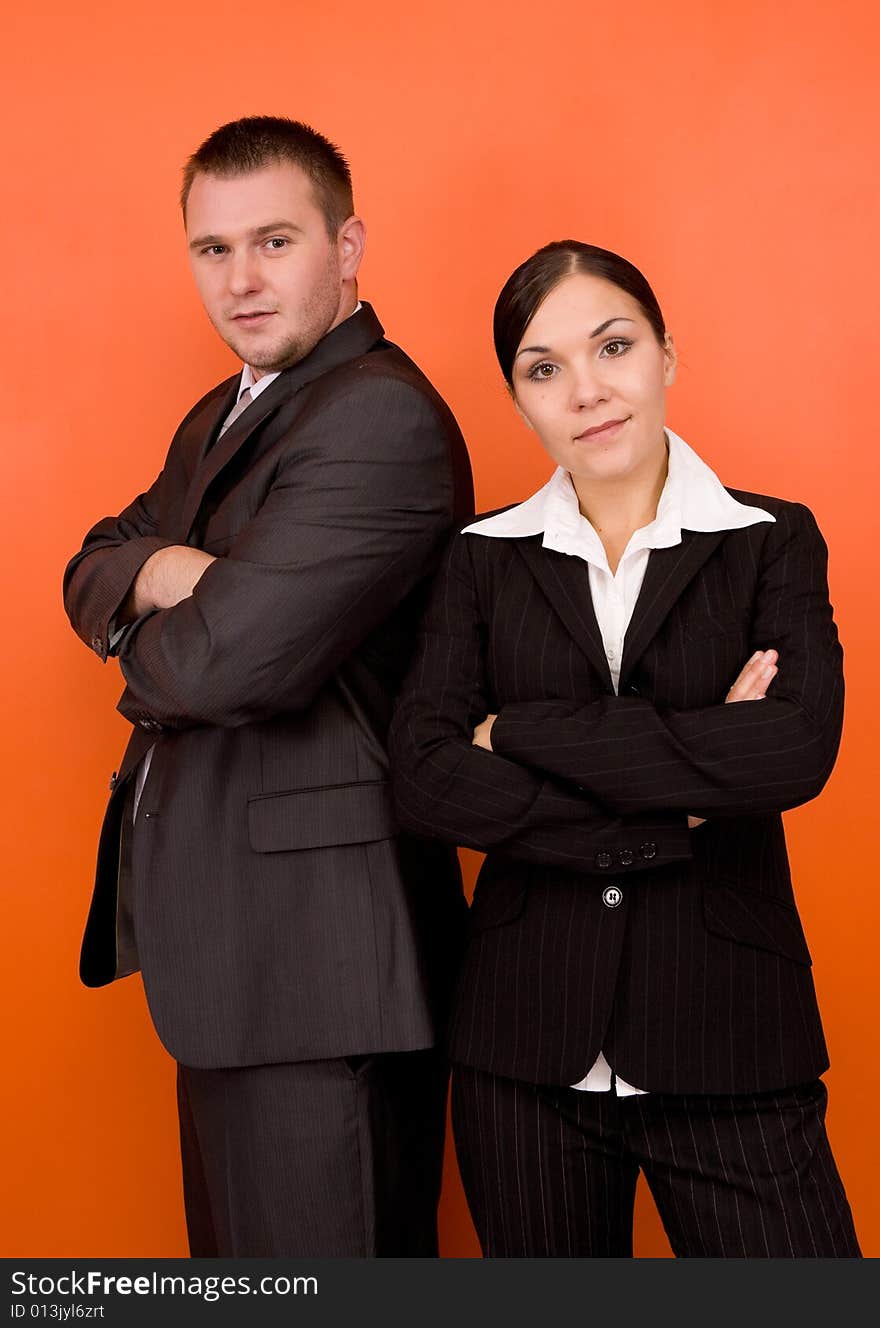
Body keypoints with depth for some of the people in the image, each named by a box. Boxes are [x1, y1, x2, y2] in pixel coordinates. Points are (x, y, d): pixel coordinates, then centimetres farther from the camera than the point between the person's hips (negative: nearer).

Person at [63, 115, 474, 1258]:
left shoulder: (383, 418, -18)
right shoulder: (220, 420, 16)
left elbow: (231, 660, -26)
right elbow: (91, 574, 14)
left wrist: (140, 650, -2)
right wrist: (155, 571, -10)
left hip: (314, 955, -10)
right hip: (221, 948, 10)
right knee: (234, 1263, 22)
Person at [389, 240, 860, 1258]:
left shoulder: (771, 541, 3)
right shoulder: (485, 560, 6)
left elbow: (801, 746, -15)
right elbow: (423, 779, -8)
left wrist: (523, 731, -12)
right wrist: (677, 805, -14)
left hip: (726, 1041, -1)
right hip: (524, 1046, 2)